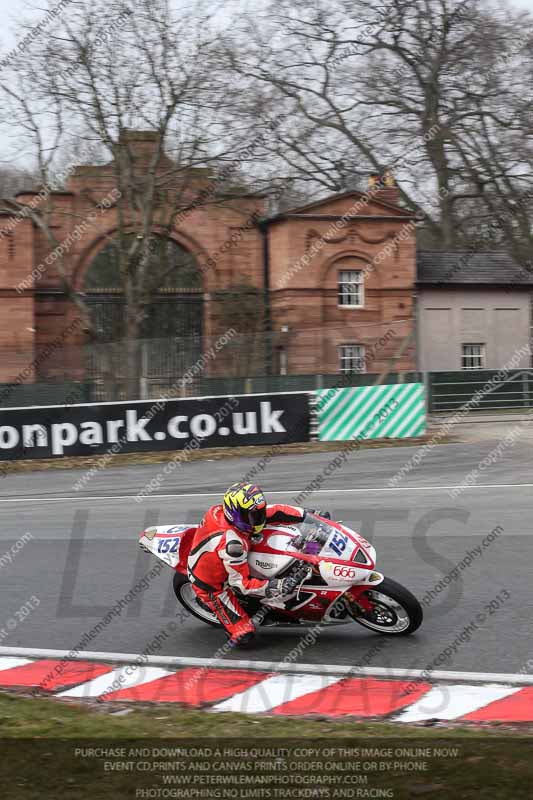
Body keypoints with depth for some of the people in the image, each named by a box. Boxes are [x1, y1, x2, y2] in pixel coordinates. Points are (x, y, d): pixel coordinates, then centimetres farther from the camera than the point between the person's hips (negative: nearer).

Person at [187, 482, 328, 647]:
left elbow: (275, 512, -9)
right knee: (244, 635, -11)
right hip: (211, 585, -8)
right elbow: (241, 583, -30)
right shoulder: (232, 543, -39)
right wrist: (280, 586, -37)